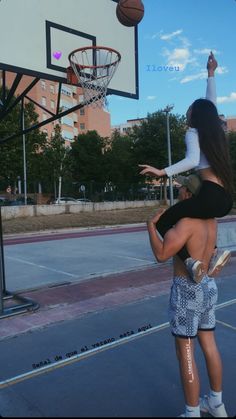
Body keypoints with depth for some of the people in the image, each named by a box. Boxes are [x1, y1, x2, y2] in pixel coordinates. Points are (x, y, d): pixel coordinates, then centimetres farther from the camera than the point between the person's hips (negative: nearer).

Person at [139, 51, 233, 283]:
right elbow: (211, 103, 33)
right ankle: (215, 253, 18)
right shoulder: (215, 130, 18)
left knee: (163, 221, -4)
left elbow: (192, 160, -21)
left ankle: (190, 261, -19)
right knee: (189, 218, 32)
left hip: (210, 197, -8)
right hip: (225, 199, 8)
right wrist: (211, 73, 40)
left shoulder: (193, 133, -1)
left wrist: (162, 172, -27)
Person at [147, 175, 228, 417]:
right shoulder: (211, 220, 3)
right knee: (209, 346, 20)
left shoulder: (187, 222, -23)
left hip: (186, 292, -9)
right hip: (207, 288, 9)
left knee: (185, 354, 4)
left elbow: (161, 255, -27)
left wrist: (151, 225, -13)